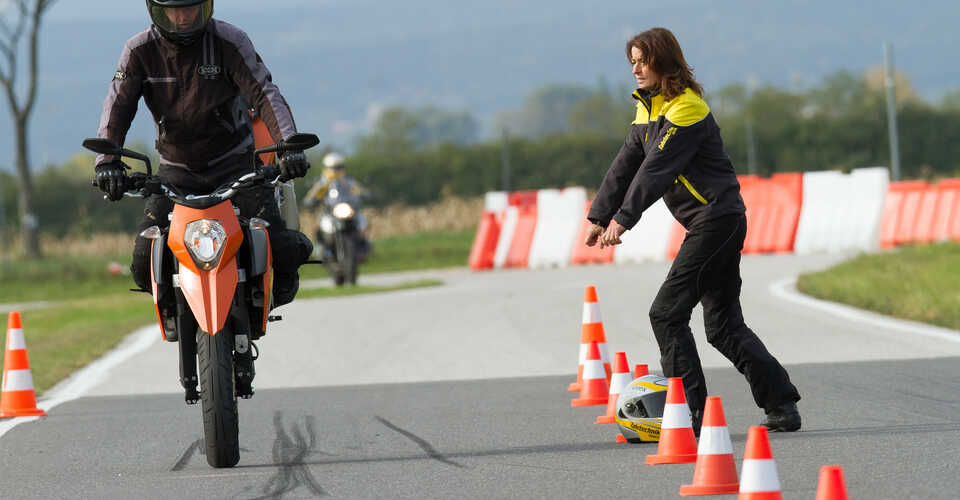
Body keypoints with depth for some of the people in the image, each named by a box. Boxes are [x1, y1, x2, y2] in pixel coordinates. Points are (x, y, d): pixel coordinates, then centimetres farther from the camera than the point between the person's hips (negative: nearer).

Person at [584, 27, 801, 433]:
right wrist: (600, 217, 9)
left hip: (717, 219, -10)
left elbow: (656, 170, -23)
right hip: (719, 223, 10)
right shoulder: (648, 107, 14)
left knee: (667, 314, -10)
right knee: (724, 326, 11)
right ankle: (782, 405, 11)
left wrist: (623, 218, -28)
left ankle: (689, 412, -9)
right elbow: (626, 165, 15)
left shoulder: (686, 109, -15)